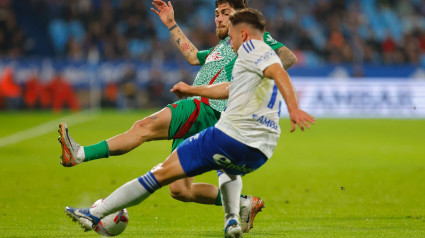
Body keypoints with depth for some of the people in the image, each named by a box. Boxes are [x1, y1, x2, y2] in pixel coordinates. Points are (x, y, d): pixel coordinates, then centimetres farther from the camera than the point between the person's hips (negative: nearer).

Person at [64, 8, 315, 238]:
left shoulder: (251, 48, 0)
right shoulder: (266, 55, 26)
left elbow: (280, 73, -20)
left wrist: (294, 108, -34)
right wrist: (192, 90, 48)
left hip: (230, 135, -8)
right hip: (261, 153, 8)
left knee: (162, 172, -1)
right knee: (230, 169, 43)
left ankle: (96, 214, 1)